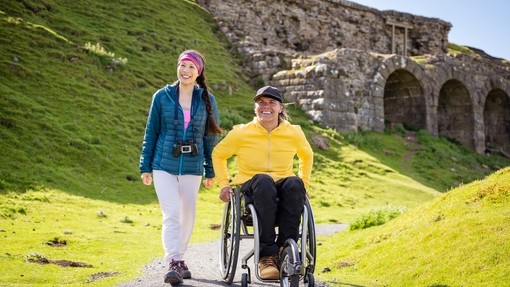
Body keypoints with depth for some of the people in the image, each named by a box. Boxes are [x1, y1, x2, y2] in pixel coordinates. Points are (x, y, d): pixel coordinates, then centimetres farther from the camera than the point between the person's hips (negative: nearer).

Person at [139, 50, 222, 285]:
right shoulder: (162, 97, 0)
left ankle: (179, 259, 26)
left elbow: (211, 136, 9)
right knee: (171, 214, -13)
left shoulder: (207, 100, 3)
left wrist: (210, 171, 9)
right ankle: (173, 263, -15)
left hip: (192, 168, 2)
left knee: (188, 215, 9)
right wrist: (145, 166, 4)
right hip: (164, 166, -2)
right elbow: (151, 133, 5)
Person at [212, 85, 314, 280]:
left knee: (294, 183, -36)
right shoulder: (241, 133, 1)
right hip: (252, 189, -1)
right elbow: (218, 154, 16)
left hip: (283, 191, 2)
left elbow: (307, 156, 25)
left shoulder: (294, 133, 6)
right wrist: (224, 183, 5)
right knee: (264, 181, -39)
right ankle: (266, 255, -39)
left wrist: (304, 183, 15)